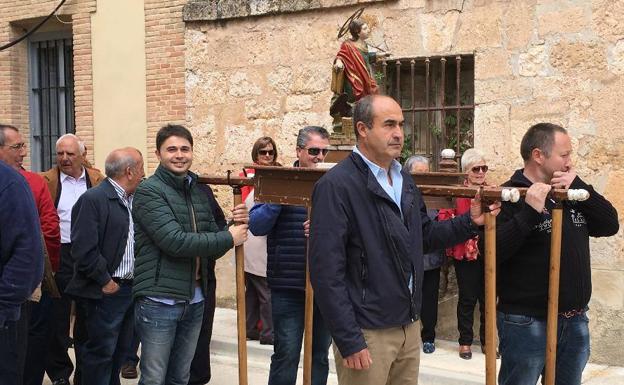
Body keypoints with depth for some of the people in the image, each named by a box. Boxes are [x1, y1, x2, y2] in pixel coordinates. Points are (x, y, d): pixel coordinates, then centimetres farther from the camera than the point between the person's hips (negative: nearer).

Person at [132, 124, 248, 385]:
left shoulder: (199, 193, 11)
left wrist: (237, 226, -6)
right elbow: (174, 242, -21)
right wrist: (229, 238, -14)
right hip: (159, 300, -7)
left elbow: (212, 250, 14)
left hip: (194, 300, 7)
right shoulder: (149, 192, -9)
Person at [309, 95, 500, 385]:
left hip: (410, 325, 8)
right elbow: (327, 271, -19)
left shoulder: (404, 179, 11)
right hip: (367, 333, -7)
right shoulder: (336, 185, -15)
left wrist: (469, 222, 5)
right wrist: (349, 342, -20)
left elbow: (424, 236, 21)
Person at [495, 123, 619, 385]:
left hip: (575, 321, 7)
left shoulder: (572, 193, 11)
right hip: (527, 322, -7)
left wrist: (579, 187, -7)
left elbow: (610, 225, 3)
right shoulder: (510, 196, -13)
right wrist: (529, 211, -31)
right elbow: (492, 251, -24)